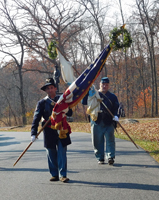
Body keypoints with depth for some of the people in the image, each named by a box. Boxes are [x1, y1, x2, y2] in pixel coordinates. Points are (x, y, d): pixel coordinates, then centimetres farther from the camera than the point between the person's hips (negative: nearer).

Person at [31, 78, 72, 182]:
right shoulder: (42, 103, 2)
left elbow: (70, 113, 3)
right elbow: (36, 118, -5)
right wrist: (34, 133, -15)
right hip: (49, 132, 0)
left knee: (62, 153, -2)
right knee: (51, 155, 6)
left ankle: (63, 175, 2)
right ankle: (54, 175, 16)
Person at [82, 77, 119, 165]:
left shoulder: (112, 96, 12)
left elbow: (116, 108, 5)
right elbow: (84, 102, 1)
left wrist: (115, 115, -15)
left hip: (109, 122, 0)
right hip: (97, 122, 0)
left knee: (109, 139, -7)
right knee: (97, 140, 3)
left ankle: (110, 157, -8)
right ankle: (100, 158, 12)